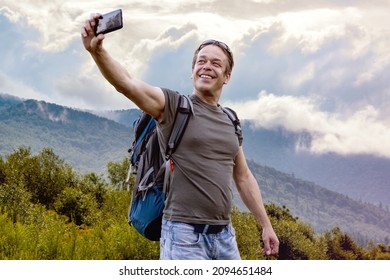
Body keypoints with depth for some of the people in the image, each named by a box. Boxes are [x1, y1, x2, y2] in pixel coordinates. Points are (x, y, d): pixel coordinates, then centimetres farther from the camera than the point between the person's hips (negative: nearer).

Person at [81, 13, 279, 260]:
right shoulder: (174, 105, -2)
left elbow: (244, 177, 22)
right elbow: (127, 84, -18)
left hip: (224, 235, 6)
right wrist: (97, 50, -36)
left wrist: (266, 225, 20)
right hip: (184, 233, -6)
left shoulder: (230, 123, 16)